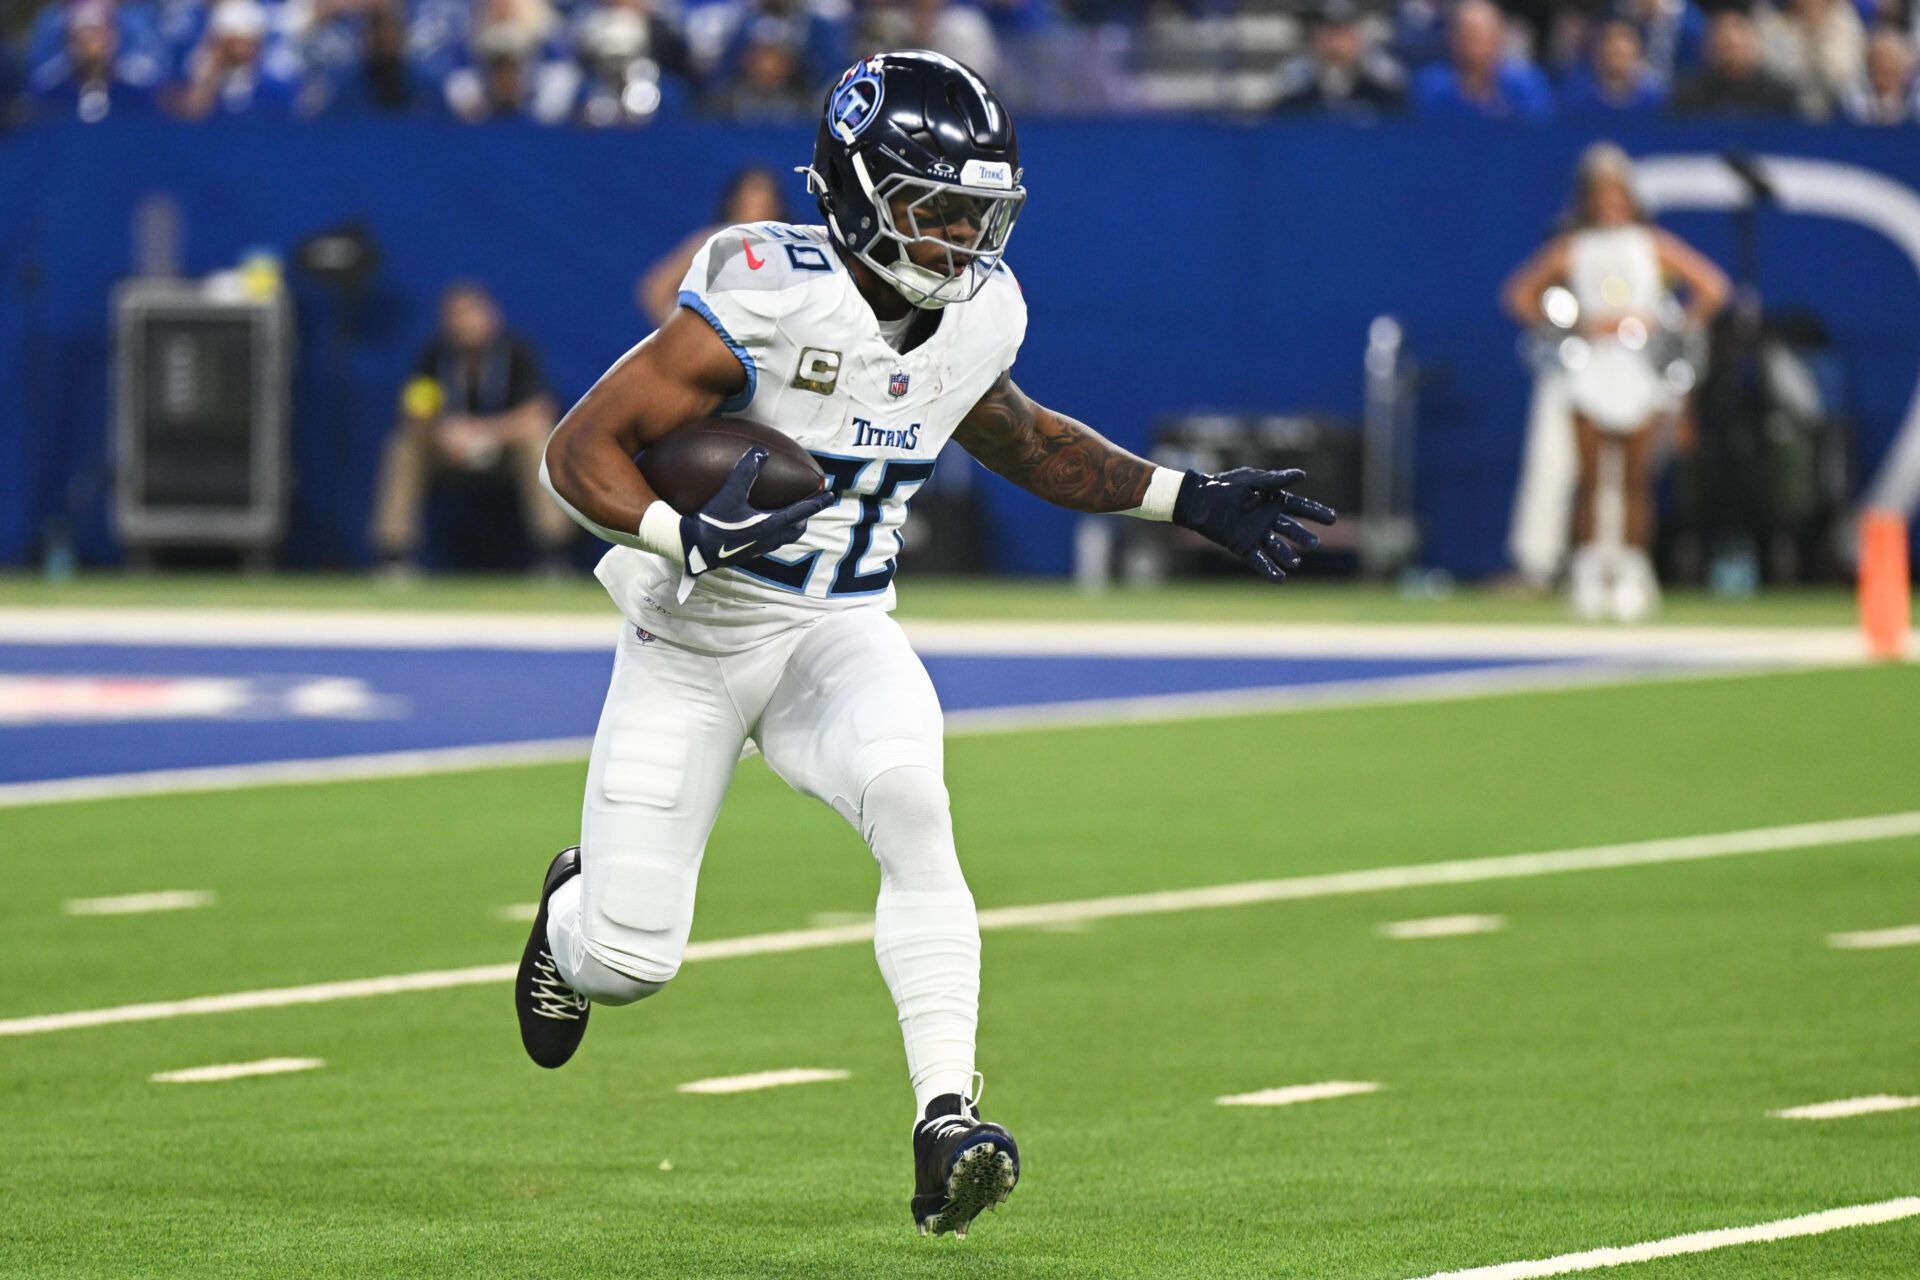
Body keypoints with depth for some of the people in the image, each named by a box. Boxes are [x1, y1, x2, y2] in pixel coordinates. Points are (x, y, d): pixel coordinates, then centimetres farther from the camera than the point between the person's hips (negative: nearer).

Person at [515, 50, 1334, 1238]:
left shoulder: (981, 312, -4)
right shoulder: (768, 298, -23)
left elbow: (1016, 436, 20)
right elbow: (583, 449, -19)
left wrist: (1189, 499, 14)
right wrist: (686, 535, -37)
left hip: (841, 634, 4)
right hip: (696, 638, -3)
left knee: (909, 799, -30)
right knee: (633, 961, -3)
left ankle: (948, 1120, -32)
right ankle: (577, 902, 37)